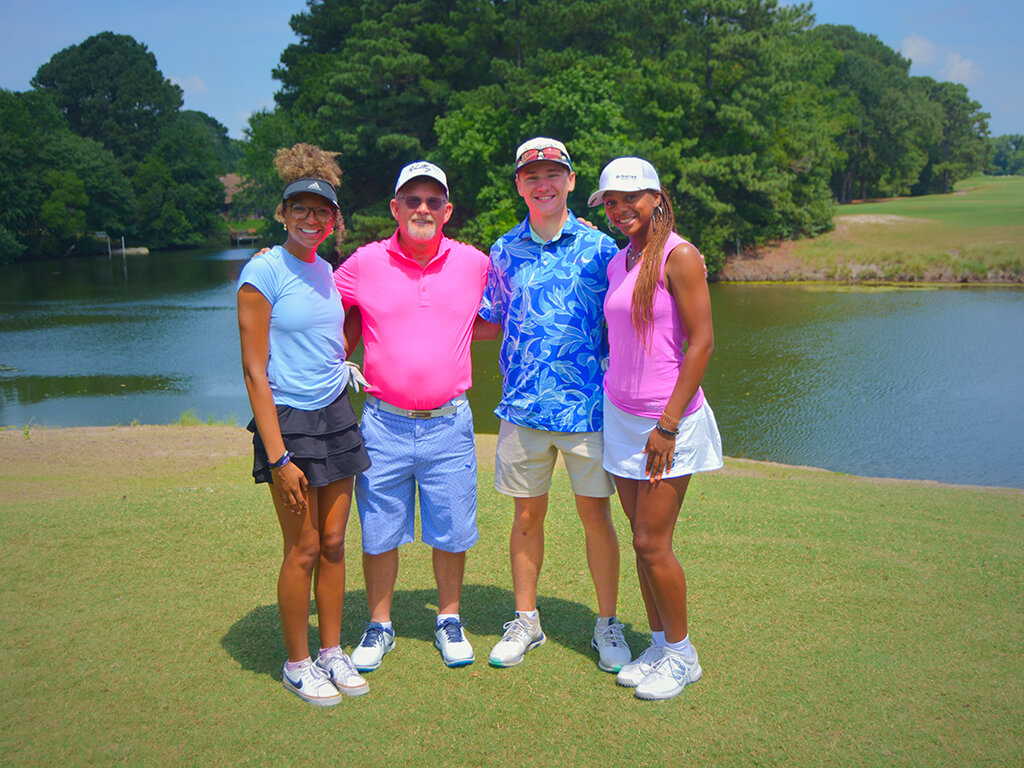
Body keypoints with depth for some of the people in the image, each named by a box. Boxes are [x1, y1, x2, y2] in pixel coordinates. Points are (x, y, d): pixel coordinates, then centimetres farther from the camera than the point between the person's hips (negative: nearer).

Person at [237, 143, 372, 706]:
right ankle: (297, 664, 19)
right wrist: (278, 456, -17)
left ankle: (332, 652, 25)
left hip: (336, 416, 6)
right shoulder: (264, 270, -11)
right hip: (288, 420, -6)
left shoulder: (324, 270, 9)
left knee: (334, 542, 11)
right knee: (304, 549, 1)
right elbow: (255, 370, -14)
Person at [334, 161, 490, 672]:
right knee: (379, 533, 9)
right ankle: (379, 625, 29)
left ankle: (449, 620, 32)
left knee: (451, 532, 10)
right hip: (384, 423, 0)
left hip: (449, 424, 1)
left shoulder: (475, 264, 2)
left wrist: (456, 334, 4)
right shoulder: (364, 264, -1)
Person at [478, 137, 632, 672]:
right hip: (522, 406, 2)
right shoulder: (504, 252, 8)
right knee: (528, 513, 10)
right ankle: (525, 620, 26)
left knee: (595, 513, 4)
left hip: (587, 402, -2)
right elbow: (494, 319, 19)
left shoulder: (599, 248, 1)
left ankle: (607, 624, 21)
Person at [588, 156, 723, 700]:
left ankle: (682, 655, 17)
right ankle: (659, 644, 26)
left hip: (668, 420, -6)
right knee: (642, 540, 11)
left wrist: (667, 425, -16)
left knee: (652, 544, -2)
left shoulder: (679, 256, -11)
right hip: (620, 415, 7)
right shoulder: (616, 262, 11)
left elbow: (701, 343, -15)